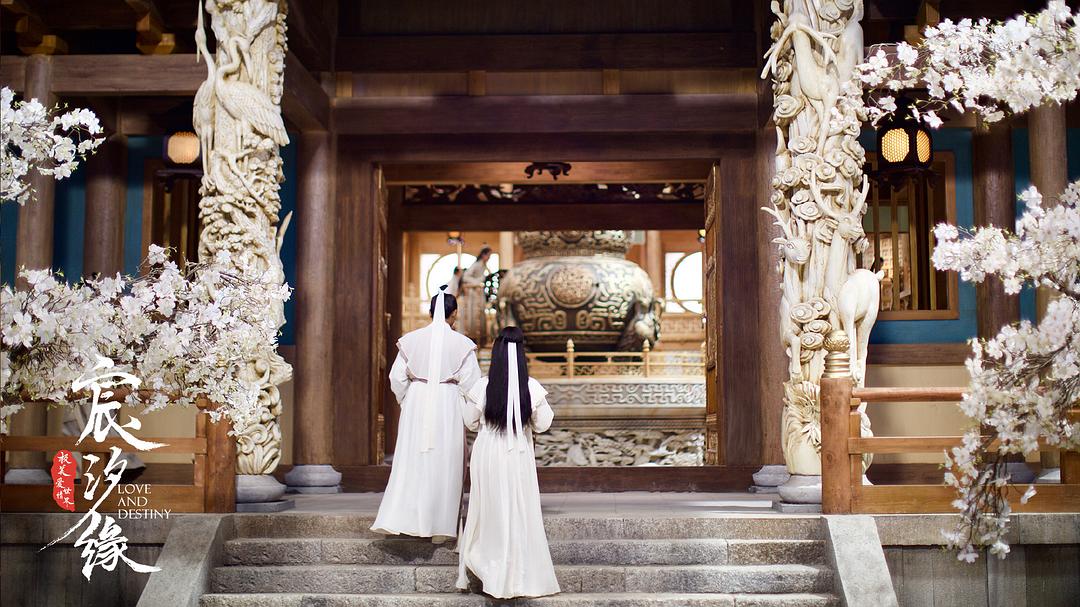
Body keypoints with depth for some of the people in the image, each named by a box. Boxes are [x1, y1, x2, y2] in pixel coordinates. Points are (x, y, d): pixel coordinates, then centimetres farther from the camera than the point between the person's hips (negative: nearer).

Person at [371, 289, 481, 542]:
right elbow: (471, 381, -6)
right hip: (448, 405, -2)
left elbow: (397, 377, 3)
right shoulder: (462, 343, -6)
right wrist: (465, 408, 11)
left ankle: (395, 519, 3)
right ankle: (440, 526, 10)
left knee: (410, 461, 9)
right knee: (444, 464, 6)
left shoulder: (411, 340, 0)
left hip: (416, 402, 2)